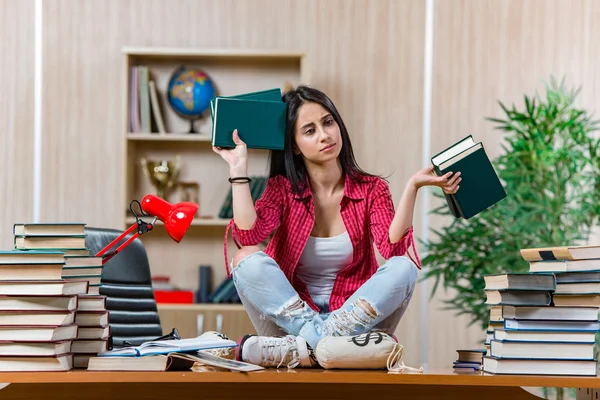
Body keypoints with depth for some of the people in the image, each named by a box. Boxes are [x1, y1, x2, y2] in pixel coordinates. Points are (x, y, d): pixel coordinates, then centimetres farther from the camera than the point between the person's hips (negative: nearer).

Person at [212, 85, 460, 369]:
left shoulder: (370, 189, 2)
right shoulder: (282, 188, 2)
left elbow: (393, 247, -17)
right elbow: (248, 236, -18)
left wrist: (412, 187, -27)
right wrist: (239, 167, -14)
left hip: (355, 319, 1)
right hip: (291, 315, 0)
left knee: (404, 267, -27)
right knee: (248, 260, -25)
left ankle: (297, 349, -34)